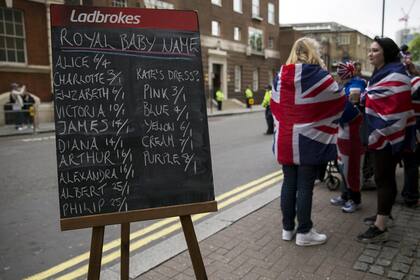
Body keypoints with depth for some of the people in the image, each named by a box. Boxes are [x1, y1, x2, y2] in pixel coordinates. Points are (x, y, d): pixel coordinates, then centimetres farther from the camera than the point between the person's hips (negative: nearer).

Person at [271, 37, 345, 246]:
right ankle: (304, 232, 15)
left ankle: (287, 228, 23)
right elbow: (339, 101, 0)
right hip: (309, 140, -5)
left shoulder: (280, 75, 5)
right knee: (305, 186, 3)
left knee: (289, 183, 13)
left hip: (285, 140, 5)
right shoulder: (319, 76, -11)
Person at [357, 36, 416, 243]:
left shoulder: (395, 77, -18)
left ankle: (380, 228, 4)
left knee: (384, 178, -4)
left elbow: (396, 112, -23)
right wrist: (374, 135, 20)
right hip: (381, 136, 10)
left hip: (389, 137, -10)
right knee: (383, 176, 18)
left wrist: (378, 135, -19)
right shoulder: (381, 74, 14)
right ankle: (383, 214, 33)